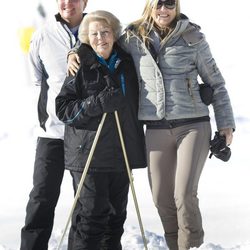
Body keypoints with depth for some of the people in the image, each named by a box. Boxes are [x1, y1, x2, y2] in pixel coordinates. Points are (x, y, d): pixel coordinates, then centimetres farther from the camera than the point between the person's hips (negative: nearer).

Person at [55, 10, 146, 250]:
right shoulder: (80, 66, -5)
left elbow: (136, 104, 24)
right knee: (92, 214, -8)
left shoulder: (126, 63, 9)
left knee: (116, 214, 11)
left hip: (122, 153, 5)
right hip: (89, 155, -5)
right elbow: (63, 108, -8)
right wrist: (98, 104, -20)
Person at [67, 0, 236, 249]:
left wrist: (225, 122, 4)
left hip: (193, 126, -3)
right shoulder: (133, 37, 5)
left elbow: (215, 81, 7)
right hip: (156, 129, 3)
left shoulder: (192, 37, 0)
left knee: (184, 195, -12)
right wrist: (76, 52, 6)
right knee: (161, 198, 4)